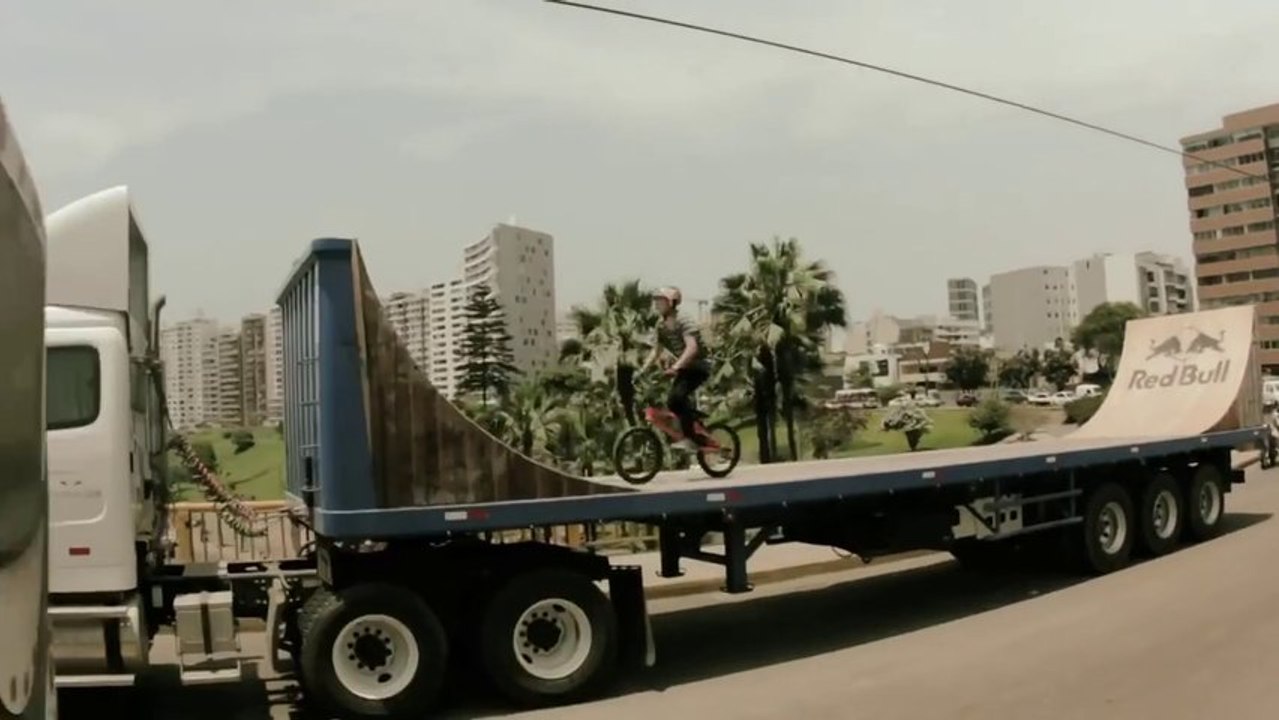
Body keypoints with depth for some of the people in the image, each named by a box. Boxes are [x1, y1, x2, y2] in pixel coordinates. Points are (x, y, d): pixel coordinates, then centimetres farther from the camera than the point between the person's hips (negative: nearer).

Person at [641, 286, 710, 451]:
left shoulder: (682, 322, -19)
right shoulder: (660, 325, 4)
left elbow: (692, 347, -33)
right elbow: (656, 351, 8)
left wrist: (675, 366, -44)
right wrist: (642, 370, -5)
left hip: (697, 366, -8)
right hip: (684, 368, 8)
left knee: (677, 396, -27)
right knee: (673, 401, 0)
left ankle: (689, 438, -21)